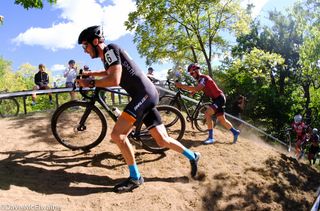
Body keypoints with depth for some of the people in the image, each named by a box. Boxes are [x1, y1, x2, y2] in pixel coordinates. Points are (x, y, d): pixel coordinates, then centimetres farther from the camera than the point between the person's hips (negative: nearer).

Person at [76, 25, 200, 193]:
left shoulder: (110, 49, -8)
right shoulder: (106, 55, 21)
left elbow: (114, 80, -21)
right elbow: (110, 73, 45)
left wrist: (90, 83, -10)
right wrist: (90, 73, 38)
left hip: (144, 94, -10)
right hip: (146, 96, 10)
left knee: (117, 135, -16)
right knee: (162, 140, 12)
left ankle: (135, 178, -3)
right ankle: (192, 156, 28)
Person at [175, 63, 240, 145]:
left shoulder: (203, 78, -21)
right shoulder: (200, 79, 10)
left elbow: (196, 89, -36)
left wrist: (181, 86, -36)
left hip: (219, 98, -10)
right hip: (216, 99, 10)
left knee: (207, 113, -26)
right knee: (222, 120, 15)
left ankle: (211, 137, -20)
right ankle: (235, 132, 35)